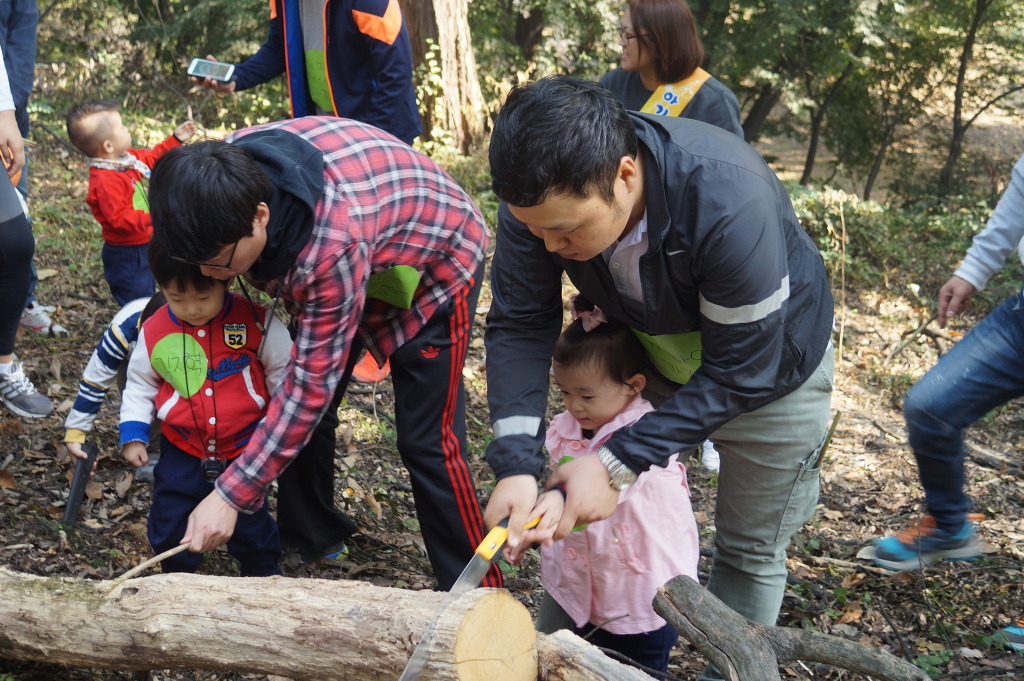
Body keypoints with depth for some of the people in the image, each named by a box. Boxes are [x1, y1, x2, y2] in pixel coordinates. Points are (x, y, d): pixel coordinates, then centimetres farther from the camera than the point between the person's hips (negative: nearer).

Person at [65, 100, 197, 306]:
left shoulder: (128, 157, 0)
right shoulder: (105, 180, -29)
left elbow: (153, 157, 20)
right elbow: (119, 218, -32)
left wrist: (176, 139, 18)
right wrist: (153, 218, -37)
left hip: (143, 245, 10)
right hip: (128, 255, -10)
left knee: (147, 292, 27)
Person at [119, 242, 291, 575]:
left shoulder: (256, 322, -15)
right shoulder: (154, 331, -9)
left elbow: (282, 369, -2)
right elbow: (139, 383, 6)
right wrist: (133, 435, 0)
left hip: (245, 448, -1)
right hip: (182, 451, 2)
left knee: (250, 516, 14)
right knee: (170, 520, 8)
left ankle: (263, 569, 39)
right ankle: (176, 574, 35)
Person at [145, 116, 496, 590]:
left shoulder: (333, 244, -45)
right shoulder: (225, 174, -25)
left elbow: (313, 383, -38)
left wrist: (230, 497, -35)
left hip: (435, 262, -7)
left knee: (427, 441, -10)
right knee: (312, 413, 7)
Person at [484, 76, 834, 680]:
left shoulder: (731, 202, -43)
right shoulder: (539, 194, -29)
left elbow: (741, 371, -33)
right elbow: (520, 325, -20)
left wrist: (618, 464, -35)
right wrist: (516, 464, -33)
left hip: (770, 361, -3)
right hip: (649, 354, 4)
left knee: (749, 551, 10)